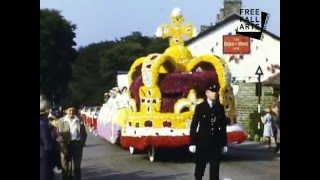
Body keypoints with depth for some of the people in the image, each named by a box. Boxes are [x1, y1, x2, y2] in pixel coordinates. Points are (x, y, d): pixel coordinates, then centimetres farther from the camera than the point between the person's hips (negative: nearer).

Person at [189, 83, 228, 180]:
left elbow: (223, 126, 9)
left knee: (215, 168, 2)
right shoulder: (200, 107, -1)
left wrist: (224, 143, 6)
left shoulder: (220, 108, 7)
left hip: (216, 142, 2)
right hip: (202, 142, -2)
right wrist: (192, 143, -8)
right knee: (200, 167, 5)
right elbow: (194, 126, -3)